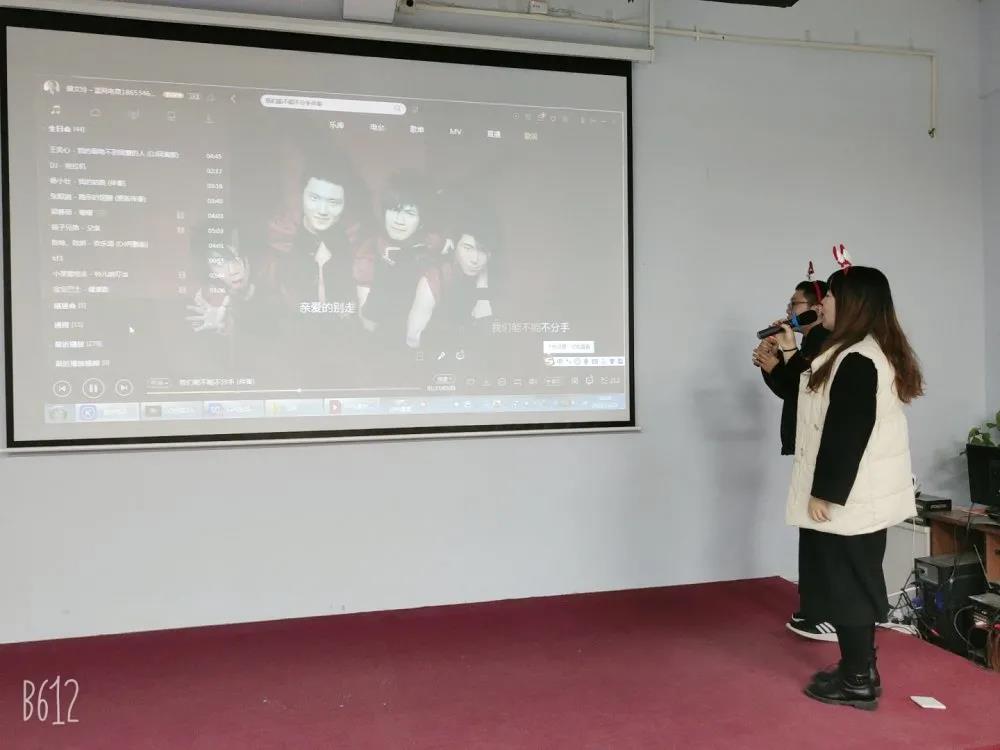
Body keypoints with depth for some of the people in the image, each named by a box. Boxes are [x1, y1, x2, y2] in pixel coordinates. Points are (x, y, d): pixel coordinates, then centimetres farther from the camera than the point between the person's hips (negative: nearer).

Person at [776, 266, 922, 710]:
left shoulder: (856, 360, -21)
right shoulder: (871, 352, 13)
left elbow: (846, 433, -24)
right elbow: (814, 401, 22)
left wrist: (824, 492, -19)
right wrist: (789, 355, 21)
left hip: (848, 497, -11)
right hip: (859, 493, 11)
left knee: (846, 584, 0)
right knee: (856, 582, 17)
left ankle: (858, 683, 11)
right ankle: (859, 670, 28)